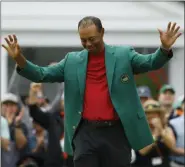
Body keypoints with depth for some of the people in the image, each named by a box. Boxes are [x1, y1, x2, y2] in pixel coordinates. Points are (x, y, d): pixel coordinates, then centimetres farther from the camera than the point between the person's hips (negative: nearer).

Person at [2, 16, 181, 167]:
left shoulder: (123, 55, 4)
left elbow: (151, 63, -6)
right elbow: (42, 75, 8)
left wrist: (165, 48, -28)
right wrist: (20, 59, -9)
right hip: (85, 133, 1)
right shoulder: (72, 60, 10)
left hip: (116, 132, -1)